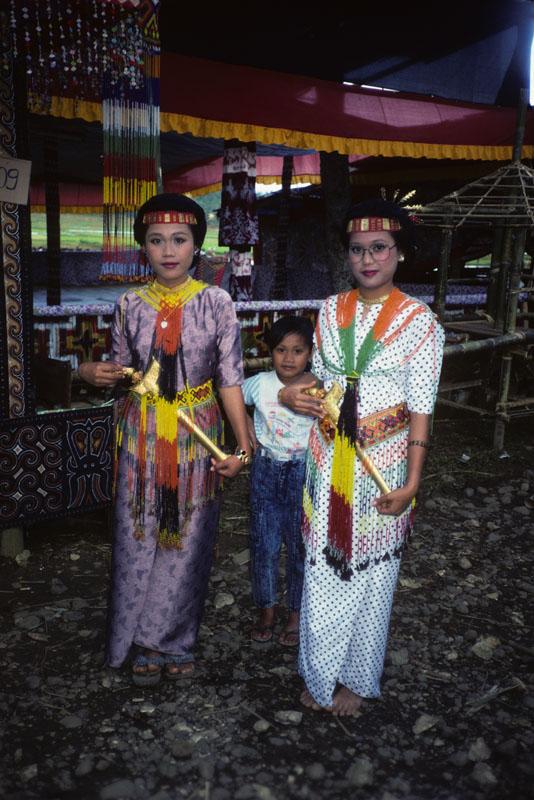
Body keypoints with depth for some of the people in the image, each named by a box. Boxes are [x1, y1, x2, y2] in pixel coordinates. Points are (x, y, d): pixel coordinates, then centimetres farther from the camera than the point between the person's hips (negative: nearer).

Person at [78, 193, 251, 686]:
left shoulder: (216, 303, -5)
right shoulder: (130, 305, 1)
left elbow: (230, 378, -6)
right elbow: (121, 370, 10)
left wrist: (242, 445, -12)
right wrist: (94, 373, -13)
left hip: (196, 437, -1)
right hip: (142, 437, 2)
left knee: (188, 541, 9)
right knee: (139, 539, 9)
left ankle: (173, 640, 30)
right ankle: (145, 643, 29)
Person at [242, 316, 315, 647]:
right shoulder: (261, 383, -5)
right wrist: (247, 433, 5)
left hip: (303, 472, -2)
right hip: (266, 469, 2)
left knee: (300, 544, 8)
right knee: (264, 543, 9)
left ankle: (296, 613, 26)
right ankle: (267, 609, 28)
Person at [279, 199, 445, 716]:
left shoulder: (419, 321, -8)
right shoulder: (331, 310, 4)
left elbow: (420, 409, -9)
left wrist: (411, 482, -13)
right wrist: (295, 395, -7)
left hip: (382, 467, -3)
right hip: (328, 461, 3)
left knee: (370, 571, 11)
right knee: (323, 567, 11)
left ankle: (356, 678, 32)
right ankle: (320, 673, 33)